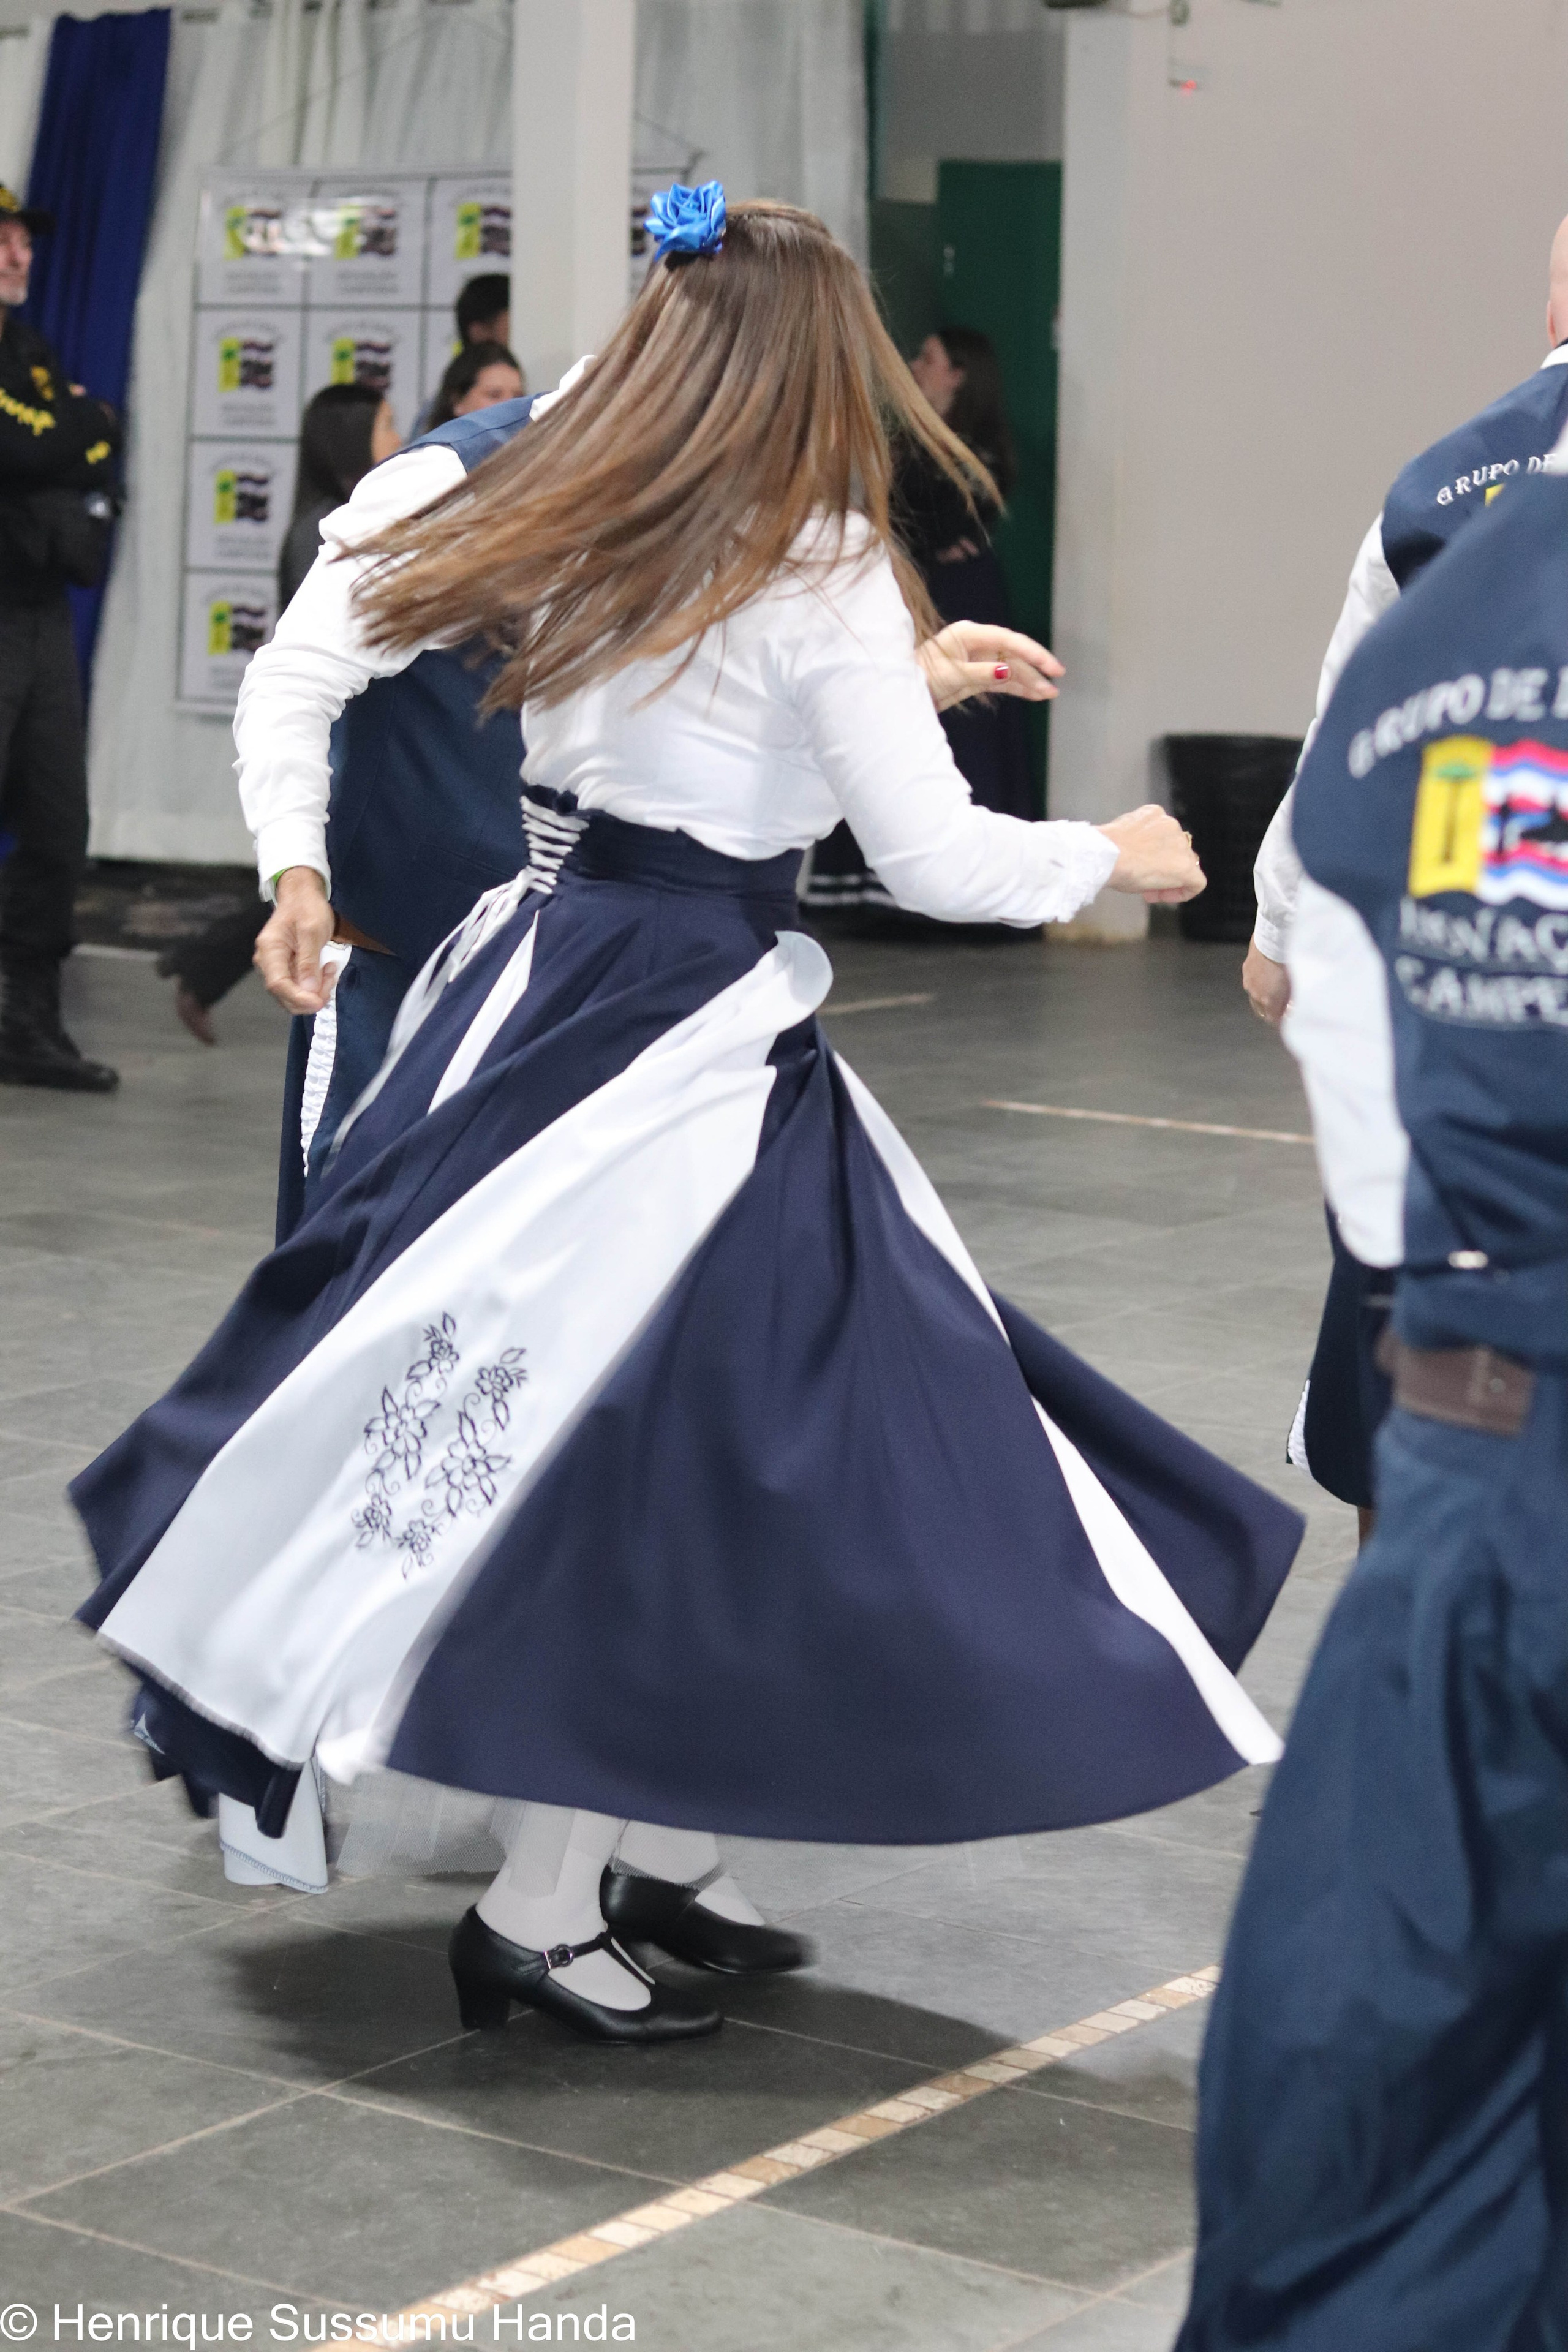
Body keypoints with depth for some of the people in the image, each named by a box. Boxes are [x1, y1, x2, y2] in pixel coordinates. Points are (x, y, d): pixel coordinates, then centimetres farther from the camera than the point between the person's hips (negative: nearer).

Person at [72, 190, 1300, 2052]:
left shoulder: (585, 547, 6)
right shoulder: (819, 579, -14)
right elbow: (934, 860, -12)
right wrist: (1112, 855, 6)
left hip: (540, 989, 8)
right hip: (683, 1051, -8)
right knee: (633, 1472, 1)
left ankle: (646, 1860, 23)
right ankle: (545, 1916, 9)